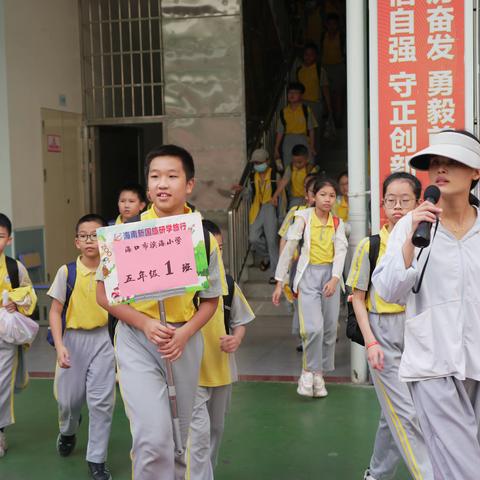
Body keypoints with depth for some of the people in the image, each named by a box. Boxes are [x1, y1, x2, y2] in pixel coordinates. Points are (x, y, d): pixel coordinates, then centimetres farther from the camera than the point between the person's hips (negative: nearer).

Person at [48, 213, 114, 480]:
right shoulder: (67, 272, -5)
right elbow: (55, 311, -2)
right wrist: (59, 345, -12)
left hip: (103, 338, 0)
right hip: (73, 339, 0)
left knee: (102, 401, -3)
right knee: (69, 397, 12)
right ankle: (67, 432, 46)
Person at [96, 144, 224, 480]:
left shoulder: (204, 238, -2)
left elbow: (210, 300, 6)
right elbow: (104, 293, -3)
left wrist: (185, 334, -12)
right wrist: (146, 324, -16)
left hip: (185, 341, 2)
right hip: (137, 339, -2)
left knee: (179, 438, 16)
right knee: (154, 437, -17)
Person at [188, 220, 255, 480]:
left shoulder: (227, 284, 1)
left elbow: (240, 321, 10)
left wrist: (236, 339, -8)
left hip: (221, 369, 6)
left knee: (215, 429, 20)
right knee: (199, 432, -12)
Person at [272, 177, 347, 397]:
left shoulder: (337, 223, 7)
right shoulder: (303, 218, -3)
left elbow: (340, 252, -4)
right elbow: (288, 250, -3)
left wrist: (334, 279, -20)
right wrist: (279, 283, -5)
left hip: (330, 275, 4)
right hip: (309, 274, -4)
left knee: (330, 329, 7)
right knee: (313, 328, -17)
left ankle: (319, 373, 21)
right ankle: (309, 371, 4)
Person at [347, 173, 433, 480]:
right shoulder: (370, 246, -5)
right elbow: (358, 298, 0)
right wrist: (370, 342, -8)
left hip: (417, 332, 3)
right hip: (384, 334, -3)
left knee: (395, 413, 14)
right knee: (406, 415, -7)